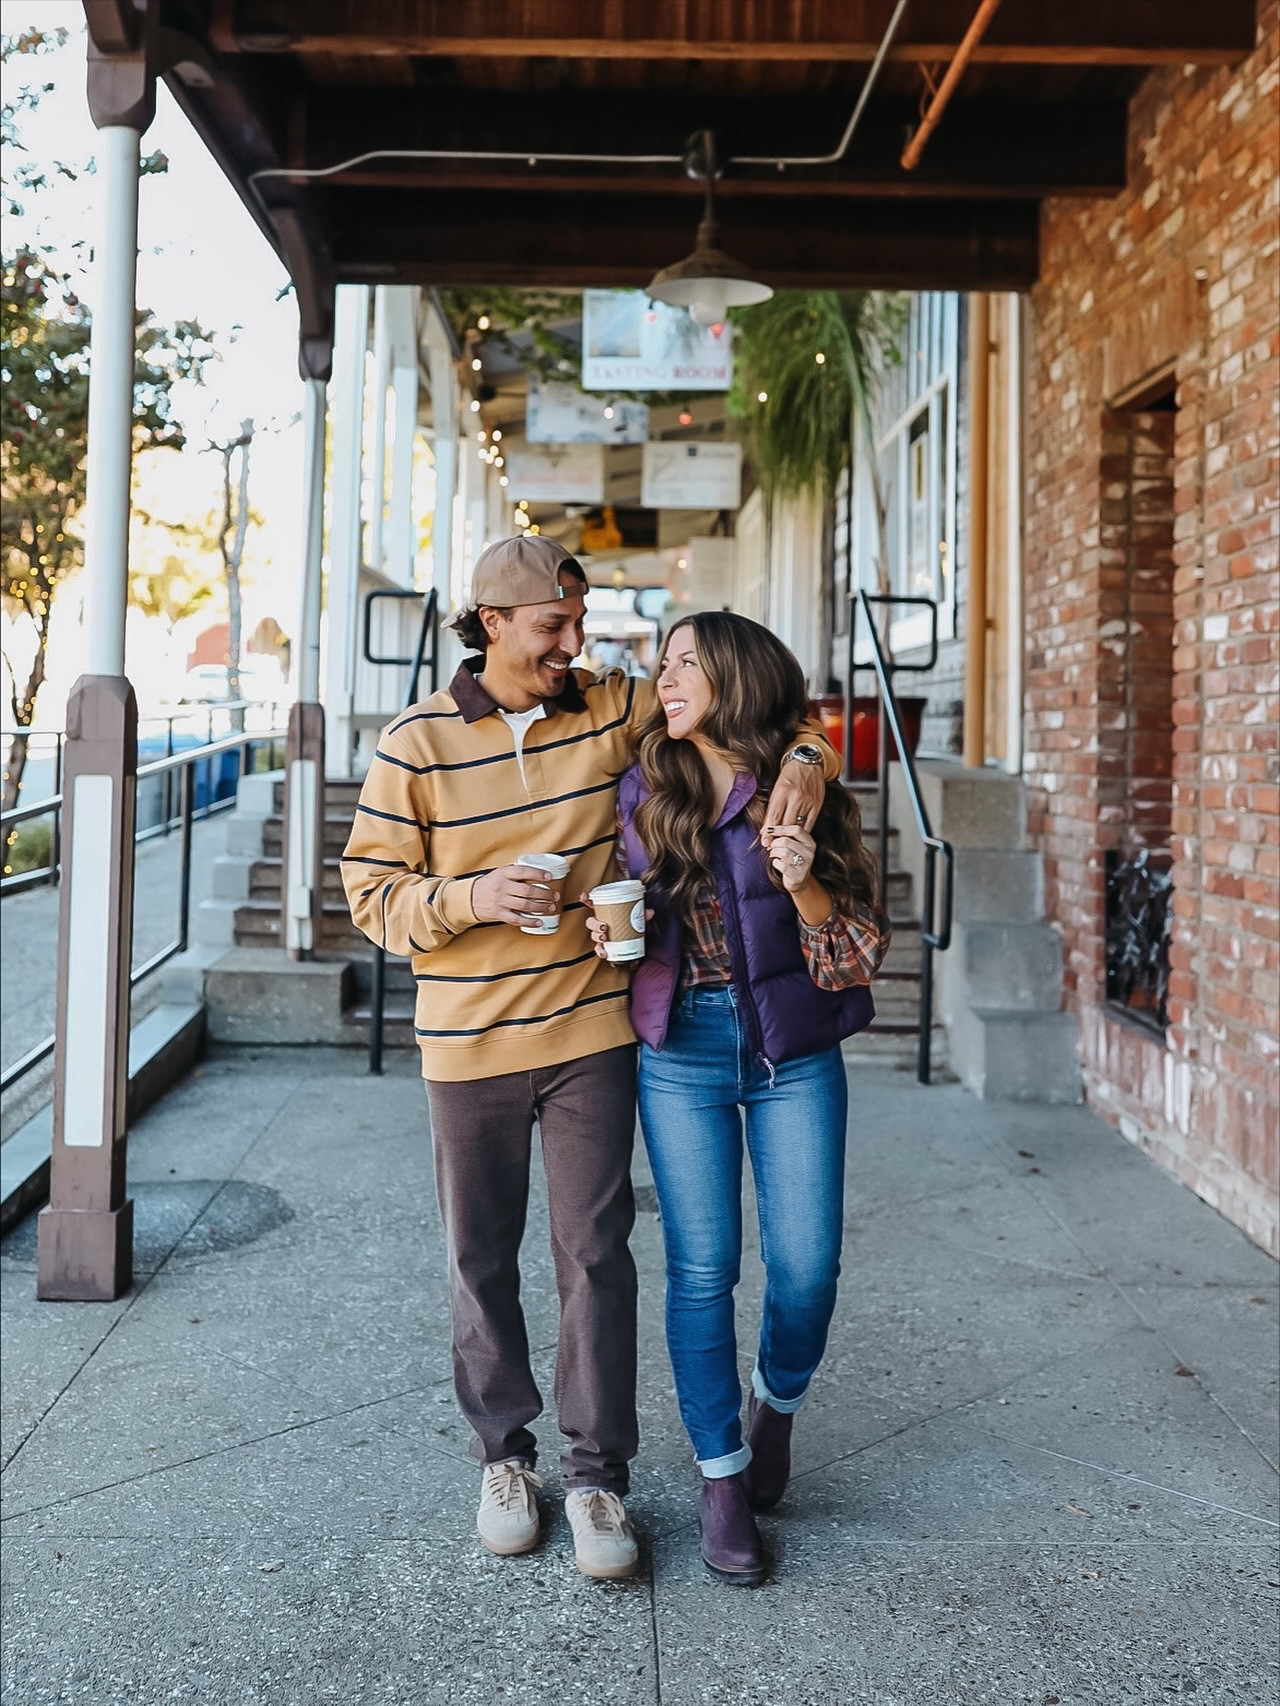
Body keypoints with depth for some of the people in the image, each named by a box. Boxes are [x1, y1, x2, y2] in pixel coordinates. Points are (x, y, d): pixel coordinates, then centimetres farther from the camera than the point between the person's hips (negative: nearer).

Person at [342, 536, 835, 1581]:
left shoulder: (612, 710, 1)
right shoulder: (416, 745, -4)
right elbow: (371, 892, -2)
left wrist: (805, 759, -12)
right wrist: (469, 897, -20)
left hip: (592, 1033, 1)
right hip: (468, 1044, 0)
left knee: (595, 1251, 2)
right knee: (482, 1259, 11)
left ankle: (597, 1473, 15)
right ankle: (504, 1453, 30)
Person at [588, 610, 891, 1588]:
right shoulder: (643, 792, 4)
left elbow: (860, 949, -4)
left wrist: (805, 885, -21)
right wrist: (611, 930, -5)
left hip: (794, 1053, -1)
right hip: (681, 1051, 1)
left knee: (807, 1265, -2)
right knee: (701, 1270, 2)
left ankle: (777, 1405, 31)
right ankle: (722, 1478, 19)